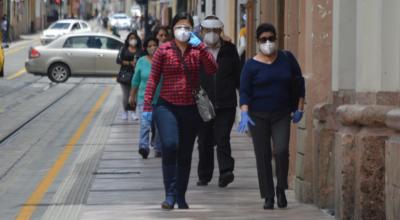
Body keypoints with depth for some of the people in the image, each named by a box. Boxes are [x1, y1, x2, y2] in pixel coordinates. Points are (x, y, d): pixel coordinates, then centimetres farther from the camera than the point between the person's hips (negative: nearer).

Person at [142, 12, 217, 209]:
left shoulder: (197, 50, 4)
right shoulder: (164, 50, -1)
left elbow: (213, 70, -11)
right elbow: (153, 79, 1)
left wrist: (200, 46, -17)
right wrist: (147, 105, -4)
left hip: (190, 110, 3)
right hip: (167, 106, -3)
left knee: (185, 154, 10)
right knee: (170, 145, -23)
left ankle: (181, 196, 22)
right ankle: (170, 194, -17)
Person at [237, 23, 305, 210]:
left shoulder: (287, 59, 5)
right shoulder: (251, 65, -1)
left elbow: (299, 84, 12)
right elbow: (244, 91, -5)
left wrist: (299, 109, 7)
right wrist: (244, 114, -19)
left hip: (281, 115, 1)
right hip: (258, 117, 0)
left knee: (281, 150, -17)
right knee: (263, 157, -1)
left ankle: (281, 189, 2)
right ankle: (268, 197, 6)